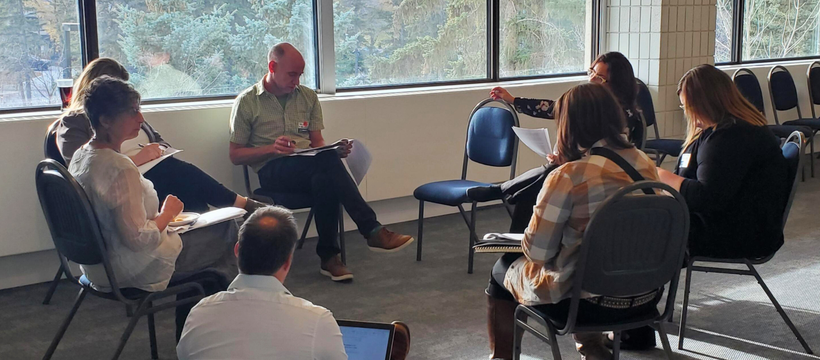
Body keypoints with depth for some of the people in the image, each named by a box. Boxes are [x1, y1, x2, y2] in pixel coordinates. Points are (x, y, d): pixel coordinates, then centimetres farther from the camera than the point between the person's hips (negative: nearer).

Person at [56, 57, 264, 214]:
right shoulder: (72, 124, 5)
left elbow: (160, 141, 28)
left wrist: (159, 150, 2)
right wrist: (134, 159, -16)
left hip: (157, 175, 6)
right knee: (175, 170, -30)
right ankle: (243, 204, -26)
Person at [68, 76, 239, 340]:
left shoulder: (81, 156, 1)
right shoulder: (120, 169, -28)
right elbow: (138, 239, -28)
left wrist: (159, 215, 6)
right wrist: (167, 214, -11)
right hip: (130, 273, -9)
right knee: (226, 233, 5)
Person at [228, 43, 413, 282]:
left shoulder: (308, 97, 16)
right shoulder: (247, 102, 5)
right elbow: (235, 155, 4)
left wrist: (334, 151, -8)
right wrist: (272, 148, -14)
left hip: (309, 167, 4)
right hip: (272, 172, -4)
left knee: (325, 180, -36)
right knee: (328, 162, -34)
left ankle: (329, 257, -26)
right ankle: (373, 231, -33)